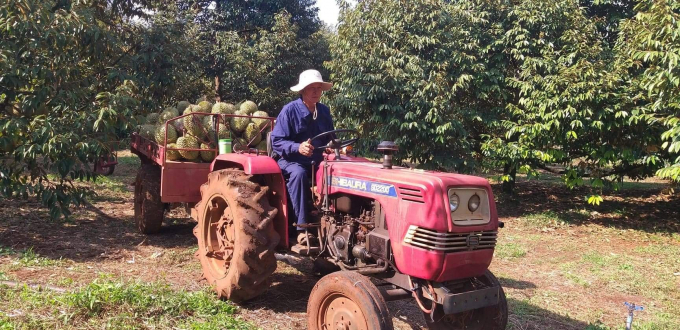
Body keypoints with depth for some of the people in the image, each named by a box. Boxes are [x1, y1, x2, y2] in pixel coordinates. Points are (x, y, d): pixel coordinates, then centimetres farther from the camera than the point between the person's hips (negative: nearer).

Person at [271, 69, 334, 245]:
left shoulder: (324, 111, 10)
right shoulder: (289, 110, -8)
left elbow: (330, 138, 19)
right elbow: (276, 142, -12)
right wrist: (298, 147, -30)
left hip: (318, 161, 5)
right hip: (292, 160, -5)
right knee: (299, 173, -40)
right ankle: (302, 227, -36)